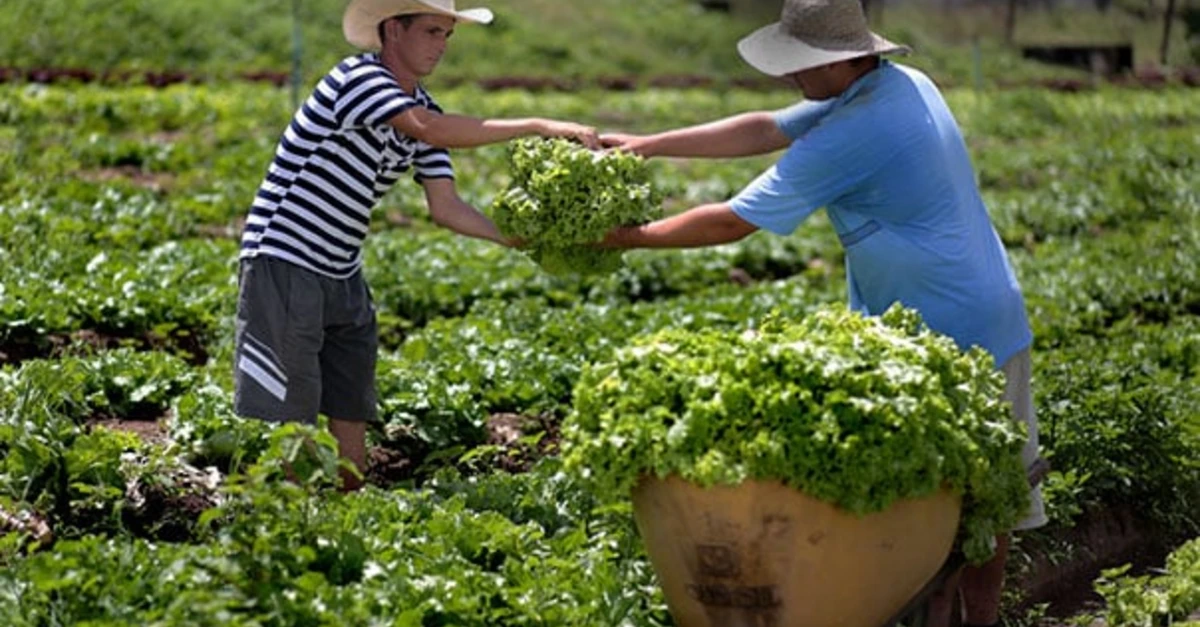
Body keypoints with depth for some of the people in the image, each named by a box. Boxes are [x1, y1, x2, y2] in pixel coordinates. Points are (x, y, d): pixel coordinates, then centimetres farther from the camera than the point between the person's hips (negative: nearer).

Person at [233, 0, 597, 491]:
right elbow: (429, 130, -33)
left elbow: (446, 207, 3)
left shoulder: (423, 110, 8)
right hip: (284, 267, -9)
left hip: (342, 276, 9)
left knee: (351, 412, 9)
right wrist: (537, 126, -33)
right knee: (284, 415, -8)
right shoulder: (357, 78, -16)